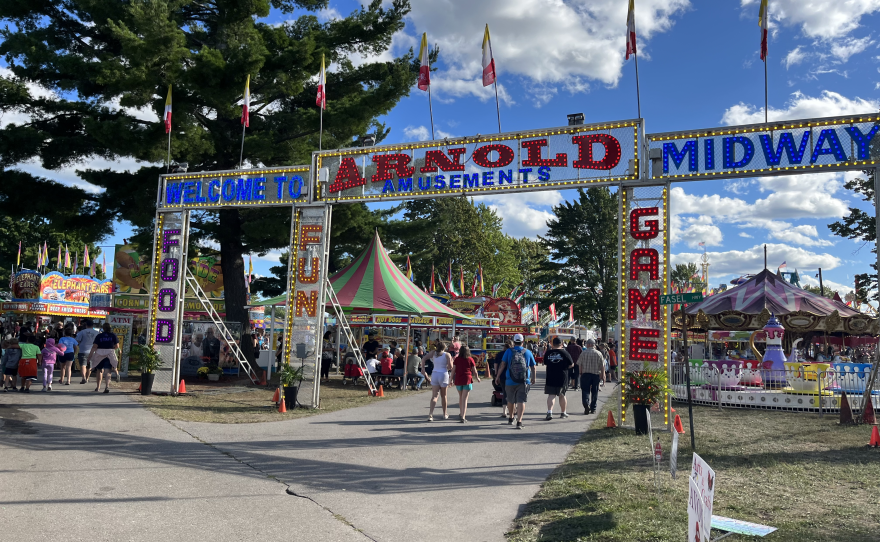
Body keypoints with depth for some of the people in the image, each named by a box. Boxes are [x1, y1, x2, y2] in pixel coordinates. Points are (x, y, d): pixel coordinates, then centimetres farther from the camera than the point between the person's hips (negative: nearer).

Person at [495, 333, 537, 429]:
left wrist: (497, 376, 3)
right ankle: (519, 421, -13)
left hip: (510, 381, 0)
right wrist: (533, 378, 26)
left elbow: (503, 365, -6)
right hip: (524, 382, 0)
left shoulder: (509, 352, 0)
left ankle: (511, 419, 34)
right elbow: (533, 367, 11)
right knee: (521, 401, -2)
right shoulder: (527, 352, 4)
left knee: (510, 400, 17)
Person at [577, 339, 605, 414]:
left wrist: (581, 373, 10)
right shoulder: (599, 353, 1)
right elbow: (602, 366, 0)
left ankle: (586, 404, -24)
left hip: (585, 374, -2)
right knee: (594, 392, 12)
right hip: (596, 374, 2)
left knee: (585, 390, -1)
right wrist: (603, 376, 5)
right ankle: (593, 408, 16)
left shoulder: (583, 353, -4)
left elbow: (579, 364, -2)